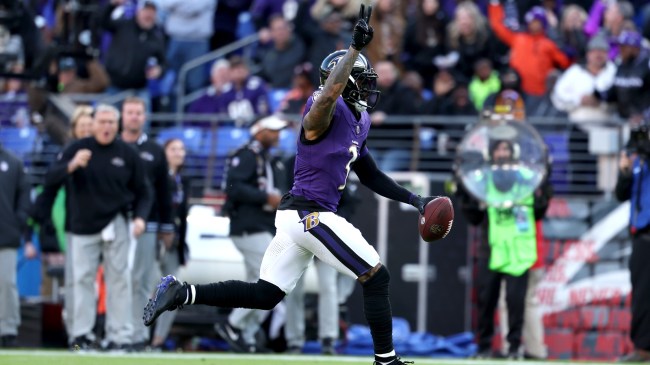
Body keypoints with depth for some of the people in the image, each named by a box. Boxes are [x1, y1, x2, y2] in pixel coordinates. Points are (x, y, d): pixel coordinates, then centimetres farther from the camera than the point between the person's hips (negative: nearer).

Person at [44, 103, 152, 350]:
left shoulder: (128, 154, 2)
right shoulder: (77, 149, 0)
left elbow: (142, 191, 7)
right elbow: (50, 180, -8)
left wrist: (140, 217, -12)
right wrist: (72, 166, -27)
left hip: (115, 225, 0)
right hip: (83, 227, 0)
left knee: (118, 279, -3)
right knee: (82, 279, 0)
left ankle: (120, 336, -1)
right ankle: (82, 335, 5)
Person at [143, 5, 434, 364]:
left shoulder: (357, 122, 17)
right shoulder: (325, 112, -11)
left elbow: (371, 176, 26)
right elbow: (328, 95, -37)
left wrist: (412, 199, 21)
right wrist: (356, 47, -39)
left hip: (295, 215, 9)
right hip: (311, 214, -9)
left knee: (264, 295, 9)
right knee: (377, 278, -2)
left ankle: (181, 292, 4)